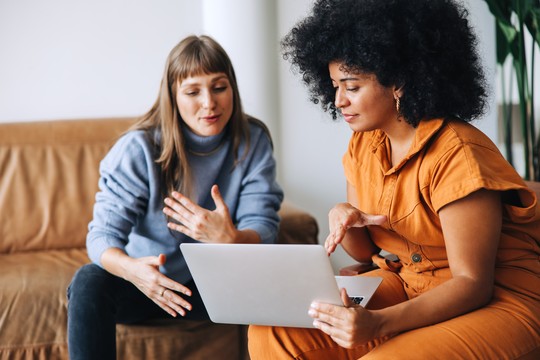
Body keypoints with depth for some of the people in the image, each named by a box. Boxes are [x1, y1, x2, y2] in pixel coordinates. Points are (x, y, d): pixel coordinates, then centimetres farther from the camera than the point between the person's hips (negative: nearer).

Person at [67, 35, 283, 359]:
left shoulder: (253, 142, -8)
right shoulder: (138, 148, -15)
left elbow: (263, 229, -13)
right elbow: (103, 235, -19)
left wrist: (230, 238, -40)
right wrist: (131, 268, -45)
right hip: (146, 280, -1)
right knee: (89, 282, -31)